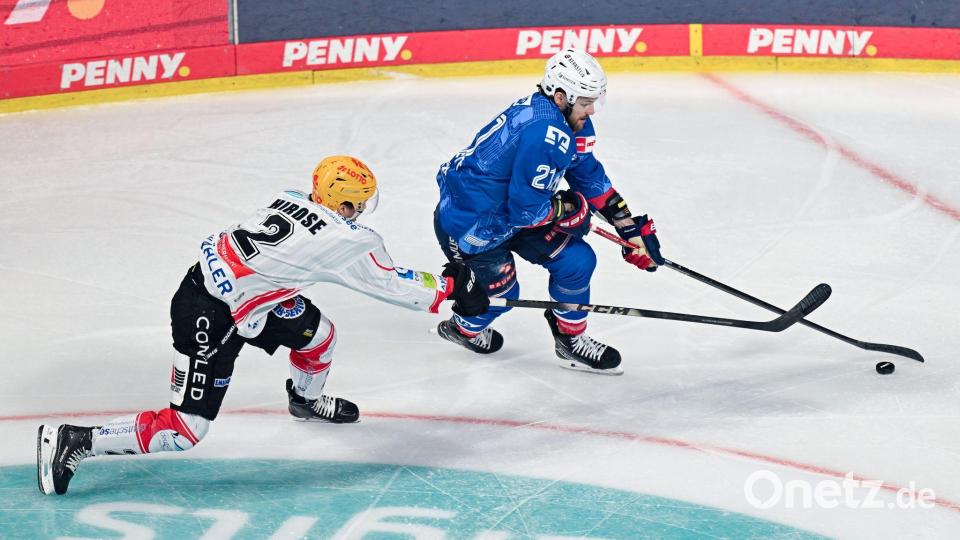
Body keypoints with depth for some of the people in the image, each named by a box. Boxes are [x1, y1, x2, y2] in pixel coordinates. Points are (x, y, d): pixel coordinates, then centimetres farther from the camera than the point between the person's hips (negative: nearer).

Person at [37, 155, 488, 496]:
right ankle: (71, 443, -2)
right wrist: (450, 289, 7)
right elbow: (393, 286, -7)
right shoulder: (344, 240, -16)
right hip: (208, 320, -9)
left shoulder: (291, 199, 3)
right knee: (182, 430, -4)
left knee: (318, 333, 20)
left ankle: (305, 399, 50)